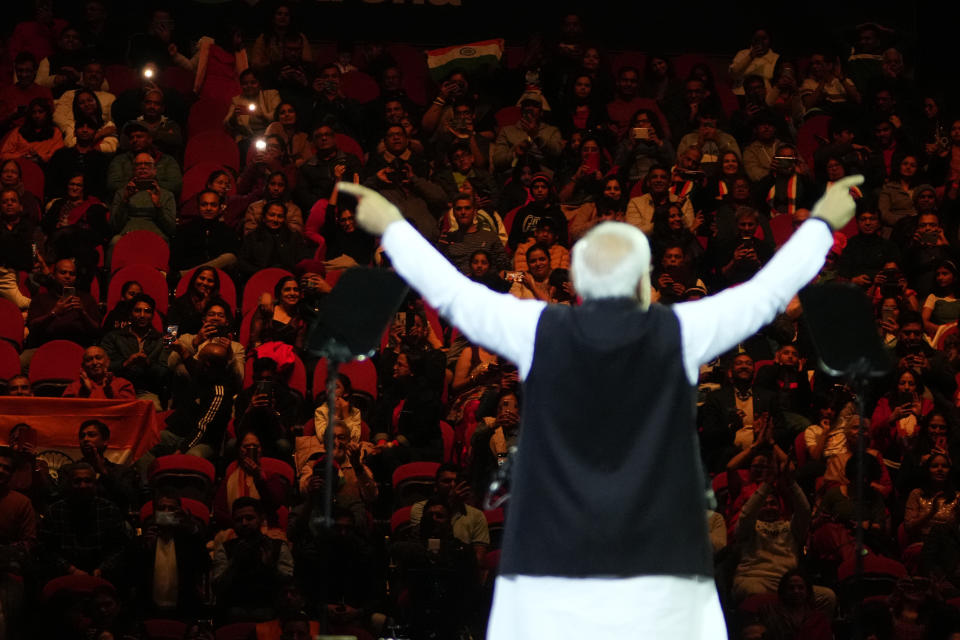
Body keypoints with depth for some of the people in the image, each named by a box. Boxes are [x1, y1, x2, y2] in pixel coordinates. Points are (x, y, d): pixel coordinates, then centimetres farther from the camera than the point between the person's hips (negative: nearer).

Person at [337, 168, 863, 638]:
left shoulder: (539, 332, -1)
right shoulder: (678, 335, -2)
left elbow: (451, 291, 12)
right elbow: (769, 290, 10)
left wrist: (391, 226, 28)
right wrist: (822, 222, 26)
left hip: (552, 574, 1)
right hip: (656, 576, -1)